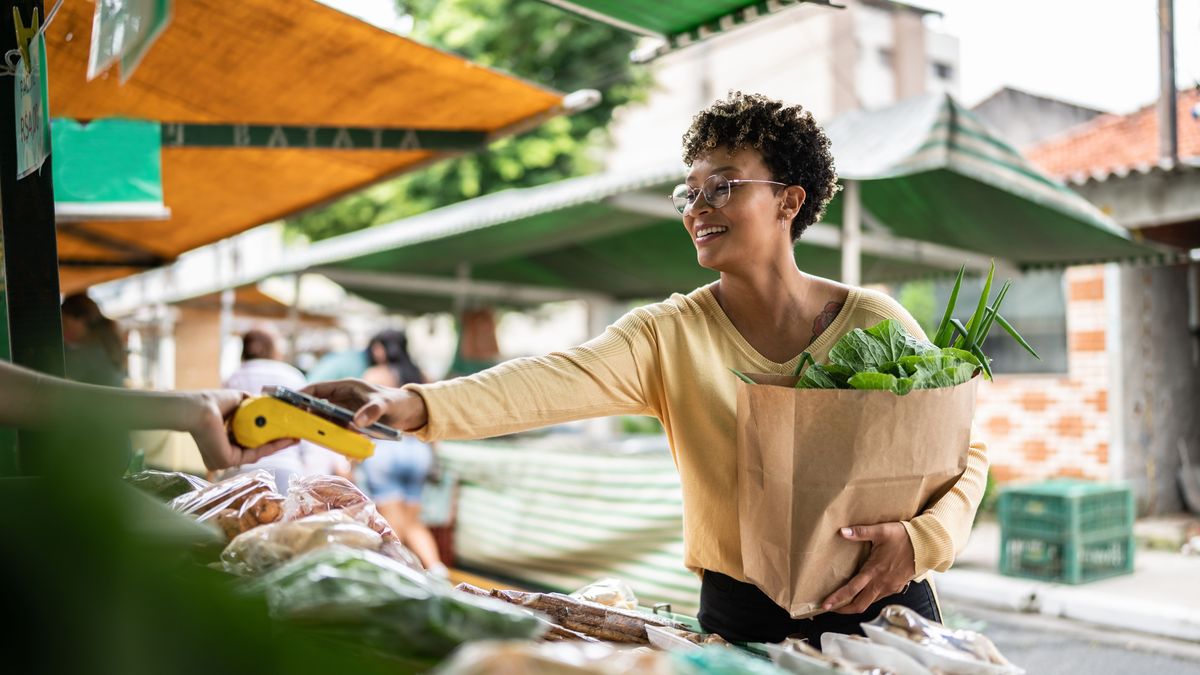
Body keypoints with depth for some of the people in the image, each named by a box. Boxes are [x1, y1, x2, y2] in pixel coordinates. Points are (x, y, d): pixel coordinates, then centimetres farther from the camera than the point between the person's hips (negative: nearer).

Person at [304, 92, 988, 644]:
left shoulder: (877, 323, -7)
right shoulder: (668, 335, -9)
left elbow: (966, 451, 0)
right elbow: (551, 383, -26)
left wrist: (918, 538, -20)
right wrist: (414, 405, -42)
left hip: (884, 610, 0)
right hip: (742, 618, 0)